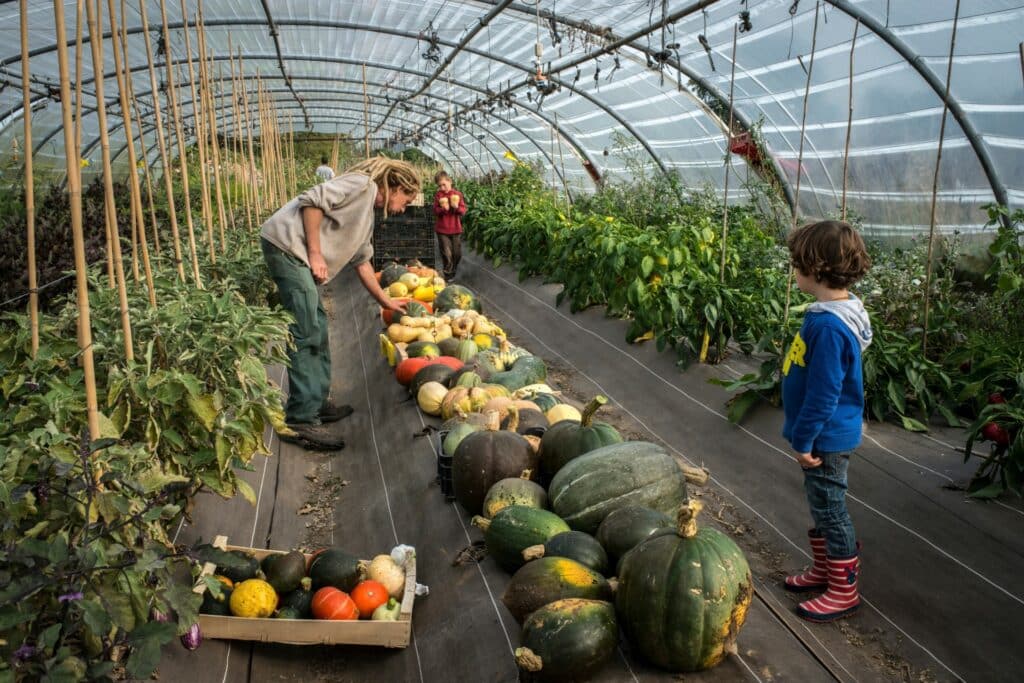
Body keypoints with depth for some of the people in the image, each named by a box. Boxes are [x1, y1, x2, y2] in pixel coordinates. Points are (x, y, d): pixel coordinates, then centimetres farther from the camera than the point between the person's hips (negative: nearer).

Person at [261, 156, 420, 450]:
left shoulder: (367, 215, 25)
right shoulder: (363, 184, -5)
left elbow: (362, 261, 31)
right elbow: (312, 200, -16)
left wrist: (386, 301, 35)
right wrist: (315, 252, -16)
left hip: (297, 255, 11)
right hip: (287, 244, -11)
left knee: (318, 329, 14)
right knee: (306, 334, -11)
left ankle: (317, 403, 23)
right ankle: (301, 421, -8)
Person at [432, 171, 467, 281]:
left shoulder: (457, 194, -1)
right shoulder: (438, 195, 0)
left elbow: (463, 211, -2)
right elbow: (435, 211, -3)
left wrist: (457, 207, -22)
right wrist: (442, 209, -22)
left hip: (456, 229, 1)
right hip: (442, 230, -1)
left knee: (457, 253, 9)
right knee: (446, 253, -3)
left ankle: (453, 271, 29)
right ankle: (447, 274, 8)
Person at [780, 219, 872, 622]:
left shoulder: (829, 326, -29)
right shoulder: (832, 311, 3)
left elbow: (823, 393, -26)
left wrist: (805, 440, -17)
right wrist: (803, 433, 19)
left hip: (827, 439, -10)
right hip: (825, 434, 10)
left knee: (831, 511, 6)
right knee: (821, 506, 22)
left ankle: (844, 591, 22)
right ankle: (823, 570, 40)